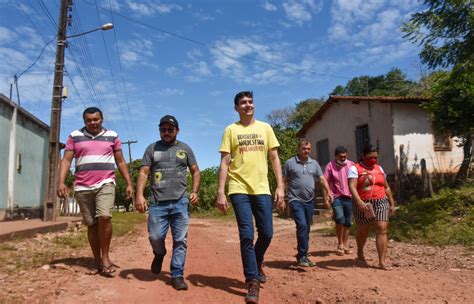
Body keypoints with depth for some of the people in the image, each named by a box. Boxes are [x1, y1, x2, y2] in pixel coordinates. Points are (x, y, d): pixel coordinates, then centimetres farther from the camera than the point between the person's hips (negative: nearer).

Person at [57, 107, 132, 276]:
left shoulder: (112, 136, 9)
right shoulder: (75, 136, 9)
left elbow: (120, 162, 11)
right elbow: (66, 160, 3)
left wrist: (129, 183, 4)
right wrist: (61, 182, -10)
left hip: (105, 184, -1)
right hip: (82, 187, 2)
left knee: (104, 217, -21)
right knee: (92, 224, 6)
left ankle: (105, 257, -5)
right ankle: (98, 262, 18)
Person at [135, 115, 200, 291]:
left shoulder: (185, 149, 12)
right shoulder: (152, 148, 11)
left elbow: (195, 172, 13)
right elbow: (143, 173, 4)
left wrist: (195, 192, -2)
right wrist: (139, 195, -10)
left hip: (180, 202, 0)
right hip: (157, 202, 0)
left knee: (180, 240, 0)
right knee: (155, 237, -4)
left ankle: (177, 275, 11)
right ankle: (159, 254, 30)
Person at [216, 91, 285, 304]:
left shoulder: (265, 128, 10)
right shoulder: (231, 130, 4)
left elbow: (274, 159, 9)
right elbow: (224, 163, 0)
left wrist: (280, 187, 0)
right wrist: (220, 192, -8)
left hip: (262, 189, 3)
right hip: (239, 189, -2)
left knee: (266, 233, 6)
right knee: (247, 236, -5)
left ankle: (256, 264, 36)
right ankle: (253, 281, 9)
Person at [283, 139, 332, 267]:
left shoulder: (314, 163, 11)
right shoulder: (289, 163, -2)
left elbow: (322, 179, 8)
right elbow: (284, 182, 0)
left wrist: (328, 192, -9)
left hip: (310, 201, 5)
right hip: (296, 200, -5)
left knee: (306, 229, 11)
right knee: (302, 226, -16)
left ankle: (303, 256, 22)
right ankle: (301, 256, -6)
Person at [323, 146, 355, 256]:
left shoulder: (351, 164, 5)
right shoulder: (330, 165, -2)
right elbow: (325, 181, -4)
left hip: (349, 197, 3)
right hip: (337, 197, -3)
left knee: (348, 222, 8)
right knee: (340, 218, -19)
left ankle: (345, 244, 25)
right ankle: (340, 244, -2)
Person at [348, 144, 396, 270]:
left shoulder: (379, 168, 13)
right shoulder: (355, 168, -6)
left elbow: (386, 187, 20)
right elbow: (352, 187, -19)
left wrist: (392, 203, 18)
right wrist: (359, 202, -33)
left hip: (381, 202, 4)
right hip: (363, 205, -3)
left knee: (382, 229, -10)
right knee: (363, 231, 13)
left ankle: (382, 261, -7)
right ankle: (360, 253, 38)